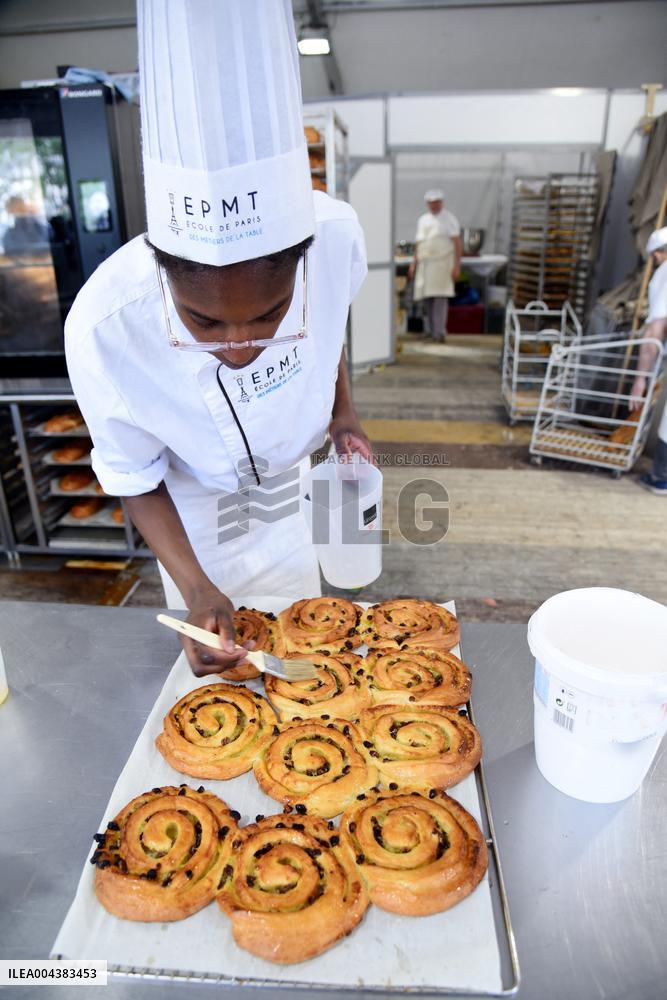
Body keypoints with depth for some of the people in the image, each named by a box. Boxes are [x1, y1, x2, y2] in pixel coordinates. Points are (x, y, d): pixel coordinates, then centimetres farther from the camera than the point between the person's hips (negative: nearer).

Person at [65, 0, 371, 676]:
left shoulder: (336, 235, -30)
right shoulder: (102, 330, -38)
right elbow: (135, 479, -20)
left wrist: (343, 409, -11)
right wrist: (195, 588, -32)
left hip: (292, 485, 3)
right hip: (195, 515, -2)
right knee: (214, 664, 19)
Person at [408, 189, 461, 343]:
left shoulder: (449, 219, 0)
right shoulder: (422, 219, 15)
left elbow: (457, 243, -6)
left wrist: (457, 265, -14)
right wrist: (414, 263, 13)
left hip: (443, 262, -5)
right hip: (425, 263, 5)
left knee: (440, 296, -13)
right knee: (427, 298, 4)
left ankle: (439, 332, -17)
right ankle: (433, 330, 16)